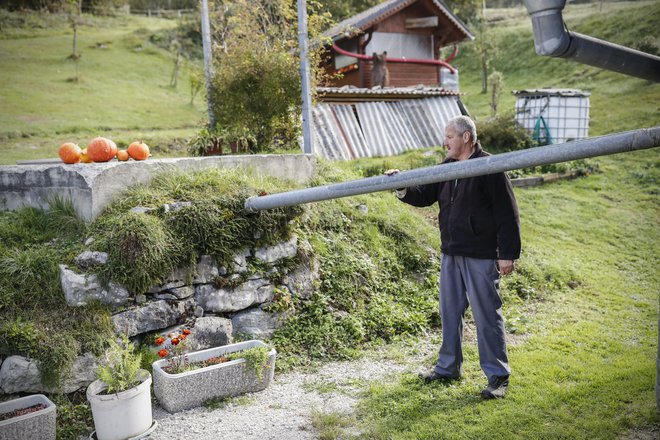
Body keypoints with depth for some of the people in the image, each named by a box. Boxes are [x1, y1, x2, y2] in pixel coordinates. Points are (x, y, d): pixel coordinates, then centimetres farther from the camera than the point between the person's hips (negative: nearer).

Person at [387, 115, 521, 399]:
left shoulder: (490, 168, -12)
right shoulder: (447, 168, 11)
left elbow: (507, 214, -13)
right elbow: (425, 196, 15)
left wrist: (508, 254, -15)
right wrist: (402, 188, -5)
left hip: (481, 257, -7)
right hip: (451, 254, 8)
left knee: (487, 314, 0)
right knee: (450, 311, 15)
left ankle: (498, 376, 13)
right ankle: (448, 367, 29)